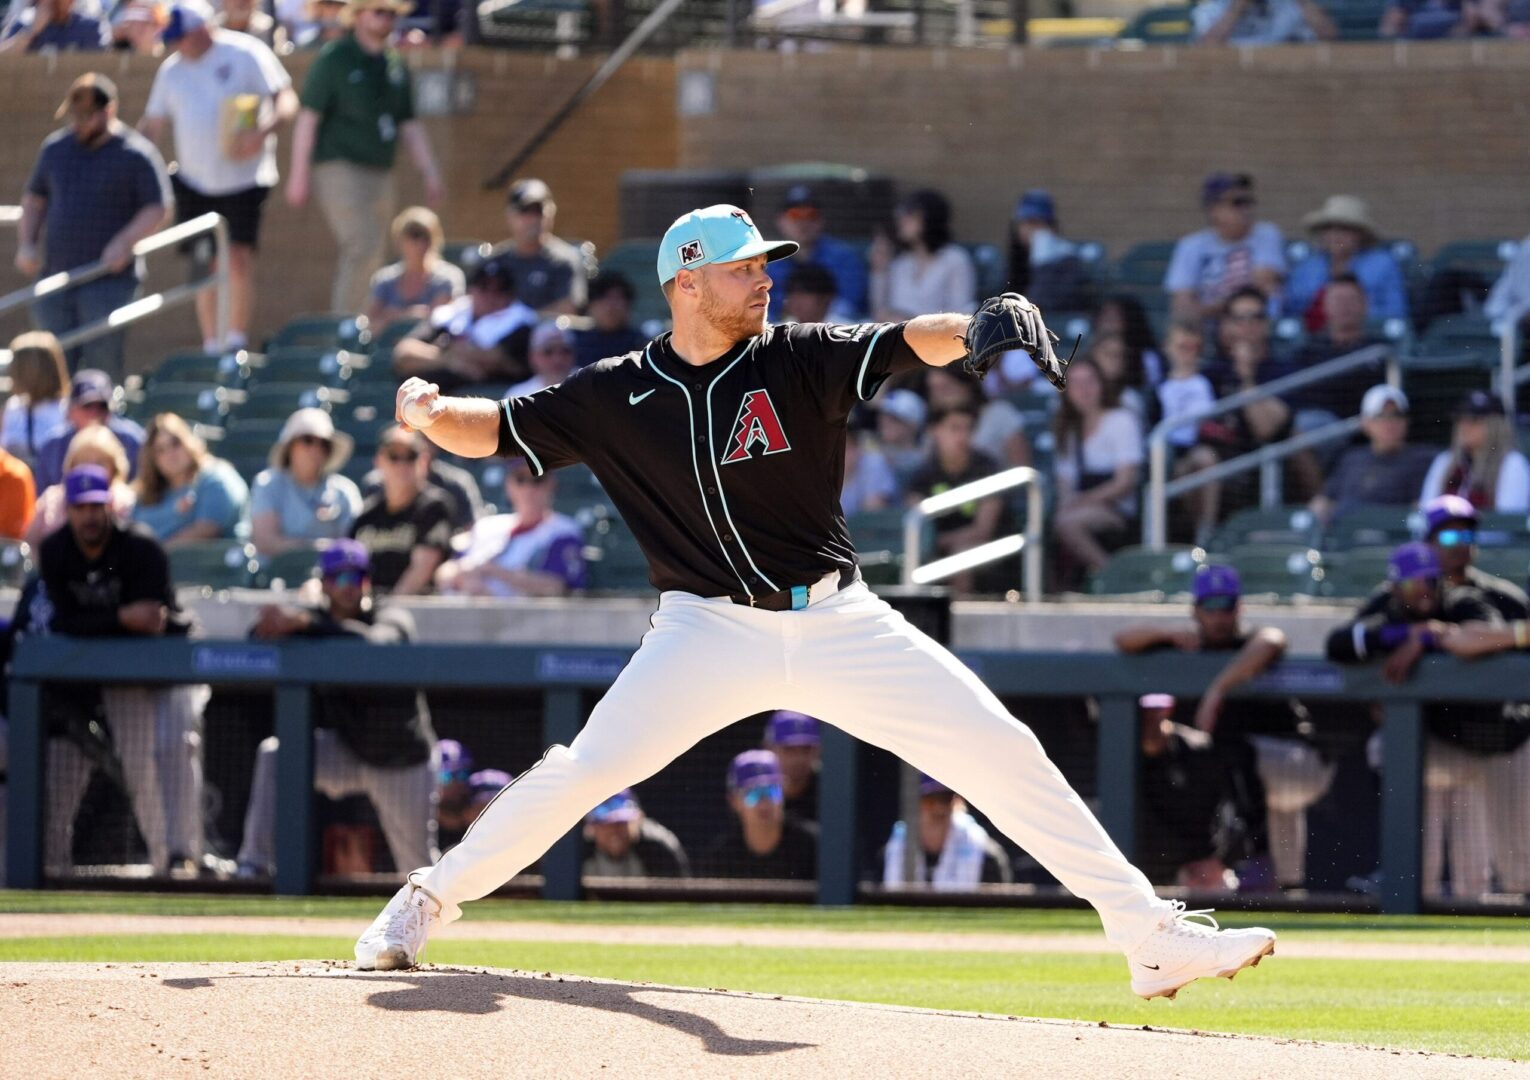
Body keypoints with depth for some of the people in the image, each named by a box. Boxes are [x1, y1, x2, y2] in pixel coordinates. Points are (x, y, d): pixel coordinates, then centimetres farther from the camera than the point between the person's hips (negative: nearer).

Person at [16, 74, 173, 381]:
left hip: (108, 283, -5)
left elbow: (159, 207, -6)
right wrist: (26, 243, 7)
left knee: (102, 364, -7)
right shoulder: (55, 148, 11)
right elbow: (34, 197, 21)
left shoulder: (136, 155, -5)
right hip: (55, 277, 5)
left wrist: (125, 243, -19)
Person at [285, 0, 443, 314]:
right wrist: (298, 175, -11)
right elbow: (308, 117, -7)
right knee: (362, 251, -19)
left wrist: (430, 174, 11)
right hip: (339, 169, -7)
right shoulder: (333, 59, -6)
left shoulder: (397, 66, 12)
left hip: (379, 175, 7)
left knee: (363, 261, 7)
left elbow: (409, 127, 18)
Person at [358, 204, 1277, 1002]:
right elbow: (492, 431, 8)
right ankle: (428, 902, 6)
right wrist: (429, 413, -11)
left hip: (840, 626, 1)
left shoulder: (798, 360, -2)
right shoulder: (616, 397, 1)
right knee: (583, 771, -16)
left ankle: (1152, 935, -1)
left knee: (1004, 752, -7)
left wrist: (977, 328, -39)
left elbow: (906, 345, -18)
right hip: (712, 632, -1)